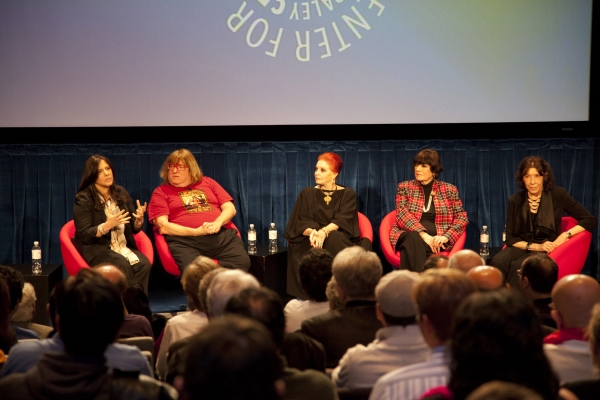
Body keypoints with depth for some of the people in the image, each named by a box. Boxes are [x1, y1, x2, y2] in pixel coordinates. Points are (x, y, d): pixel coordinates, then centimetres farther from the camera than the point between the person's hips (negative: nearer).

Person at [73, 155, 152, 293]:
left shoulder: (121, 193, 10)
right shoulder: (84, 199, -5)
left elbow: (134, 229, 12)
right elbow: (84, 236, -11)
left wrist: (139, 219, -12)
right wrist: (107, 226, -25)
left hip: (123, 246, 4)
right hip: (96, 248, -4)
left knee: (143, 265, -28)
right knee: (123, 266, -34)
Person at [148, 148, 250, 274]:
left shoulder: (207, 182, 26)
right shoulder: (161, 192, 15)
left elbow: (230, 208, 19)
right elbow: (163, 226, 2)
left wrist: (217, 223, -4)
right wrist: (196, 232, -9)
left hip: (222, 235, 3)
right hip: (185, 240, -3)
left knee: (242, 262, -28)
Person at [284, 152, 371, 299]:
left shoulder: (348, 194, 6)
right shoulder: (307, 193, 11)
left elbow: (342, 221, -10)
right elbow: (300, 222, 0)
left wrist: (324, 232, -31)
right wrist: (312, 232, -25)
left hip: (340, 240, -1)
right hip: (311, 239, 1)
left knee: (333, 238, -38)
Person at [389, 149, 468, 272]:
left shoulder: (449, 190, 12)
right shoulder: (404, 187, 11)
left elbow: (462, 217, 6)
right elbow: (402, 215, -3)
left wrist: (446, 237, -14)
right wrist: (423, 234, -19)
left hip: (435, 239, 0)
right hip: (409, 235, 0)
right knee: (414, 239, -38)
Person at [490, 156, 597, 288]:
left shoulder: (558, 195, -2)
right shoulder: (515, 201, 4)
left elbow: (591, 220, 1)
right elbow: (510, 238, 5)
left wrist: (565, 235, -13)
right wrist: (535, 246, -13)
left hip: (547, 251, -2)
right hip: (522, 247, 2)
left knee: (517, 266, -34)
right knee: (498, 262, -32)